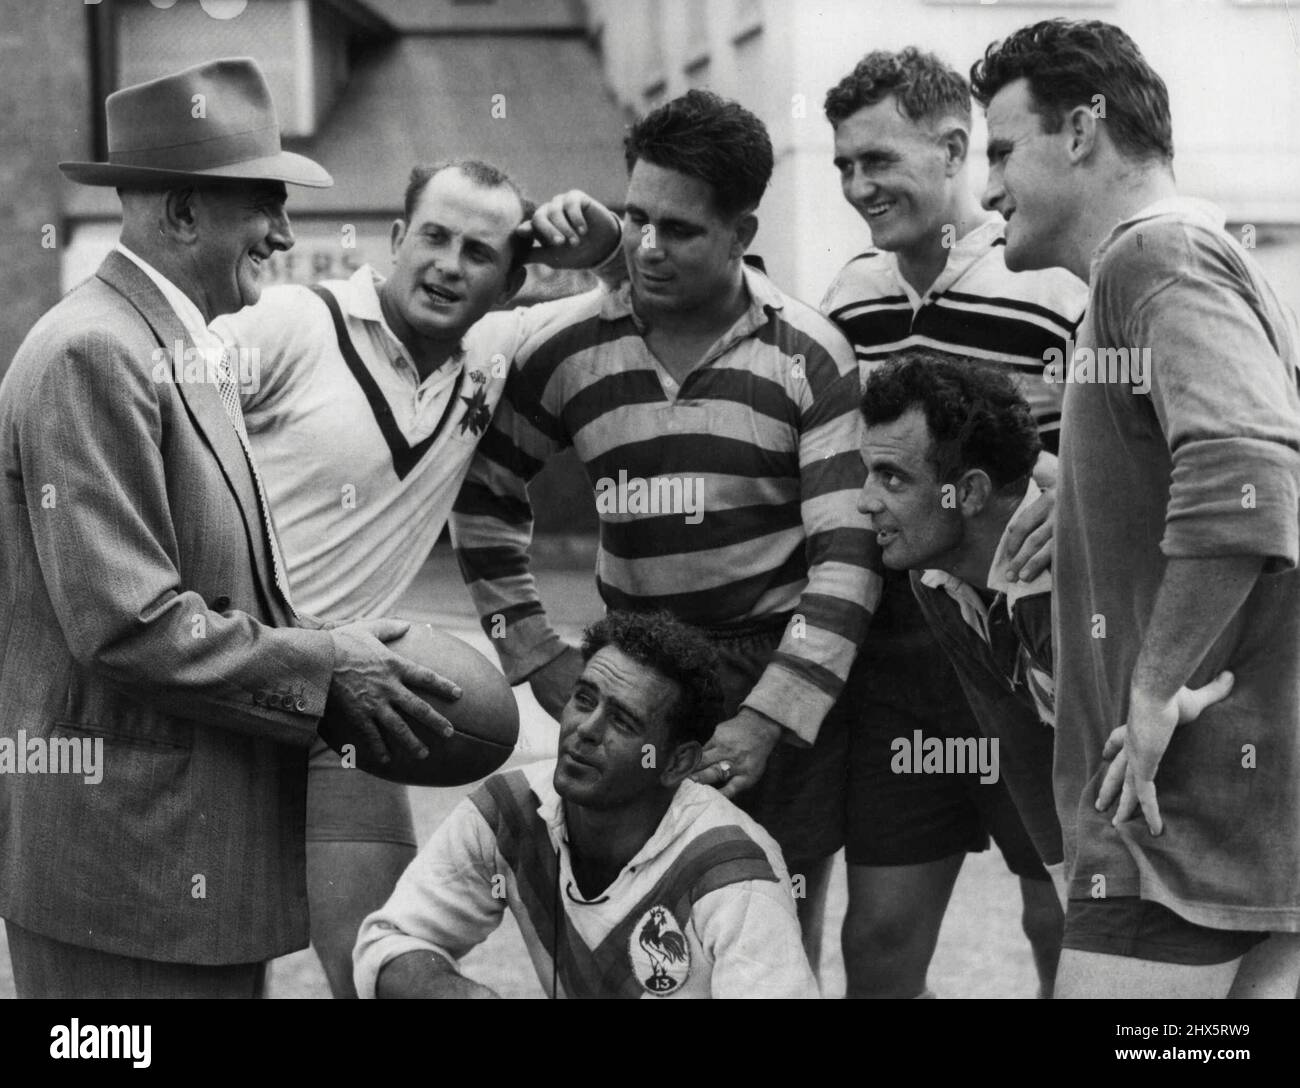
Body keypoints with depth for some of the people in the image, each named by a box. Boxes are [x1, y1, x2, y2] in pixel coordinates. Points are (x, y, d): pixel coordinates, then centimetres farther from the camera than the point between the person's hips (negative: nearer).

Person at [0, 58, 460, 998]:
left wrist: (331, 649, 6)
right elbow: (126, 622, -21)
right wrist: (323, 667, -12)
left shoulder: (183, 349, 16)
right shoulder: (93, 357, -15)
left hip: (202, 841, 10)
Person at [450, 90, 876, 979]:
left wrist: (769, 719, -15)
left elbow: (848, 556, -9)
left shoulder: (807, 357, -6)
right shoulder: (570, 351, 2)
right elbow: (484, 501, 15)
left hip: (785, 680, -2)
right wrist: (540, 657, 6)